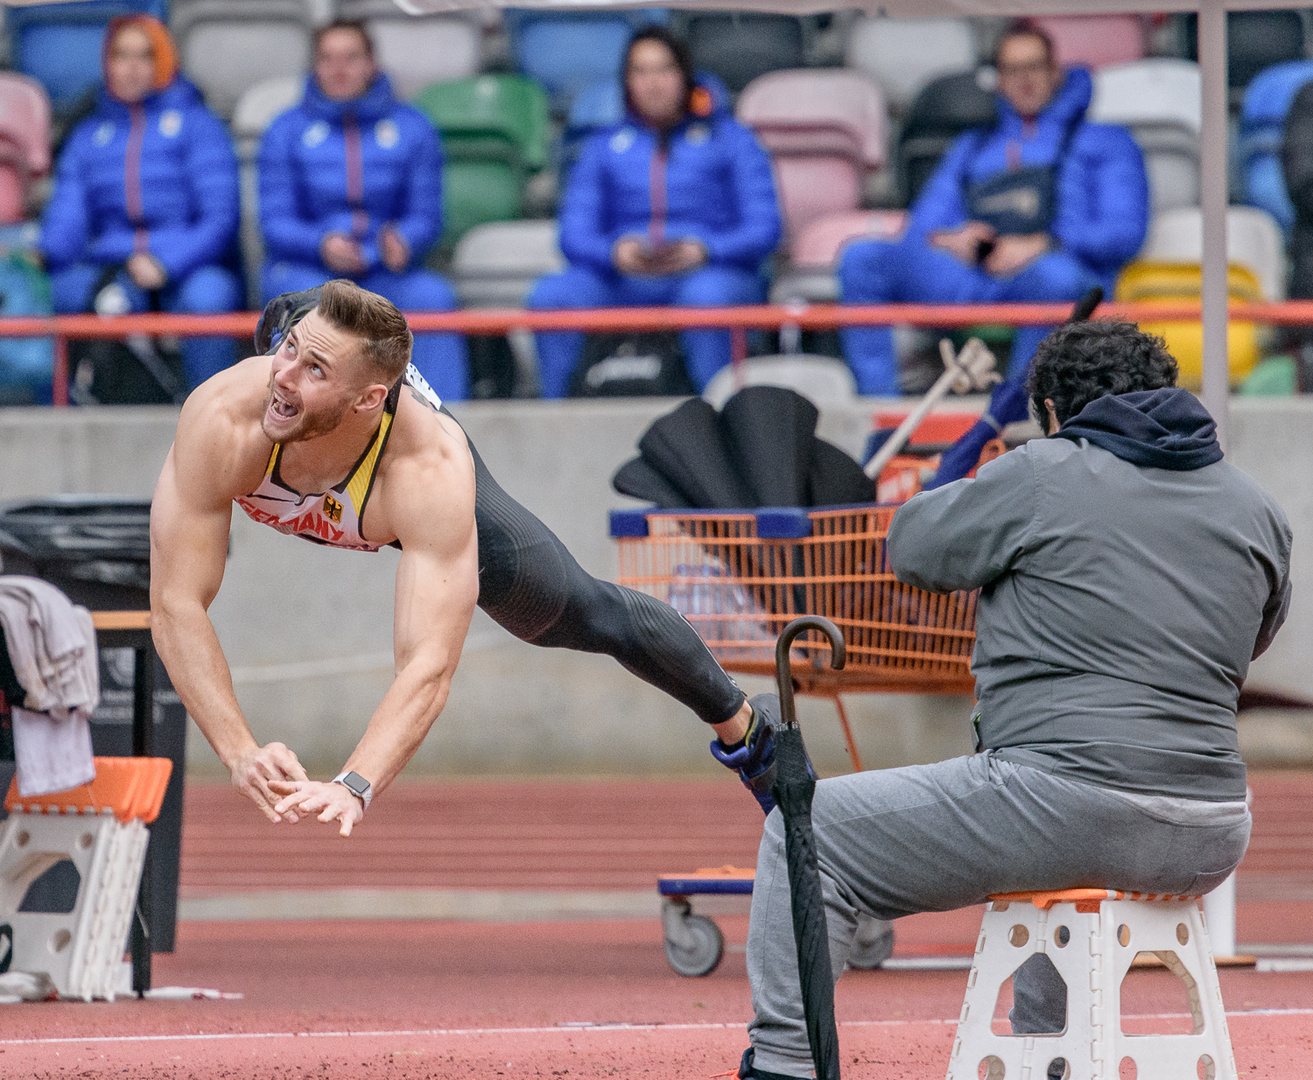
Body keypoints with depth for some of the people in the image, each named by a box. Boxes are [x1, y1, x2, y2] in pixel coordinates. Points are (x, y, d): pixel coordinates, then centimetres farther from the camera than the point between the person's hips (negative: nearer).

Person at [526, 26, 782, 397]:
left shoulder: (729, 138, 16)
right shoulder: (604, 147, 23)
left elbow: (764, 229, 5)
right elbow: (575, 234, 11)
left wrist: (701, 251, -15)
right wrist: (615, 253, -14)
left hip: (712, 272, -2)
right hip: (625, 282, 2)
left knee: (708, 294, -40)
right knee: (550, 293, -29)